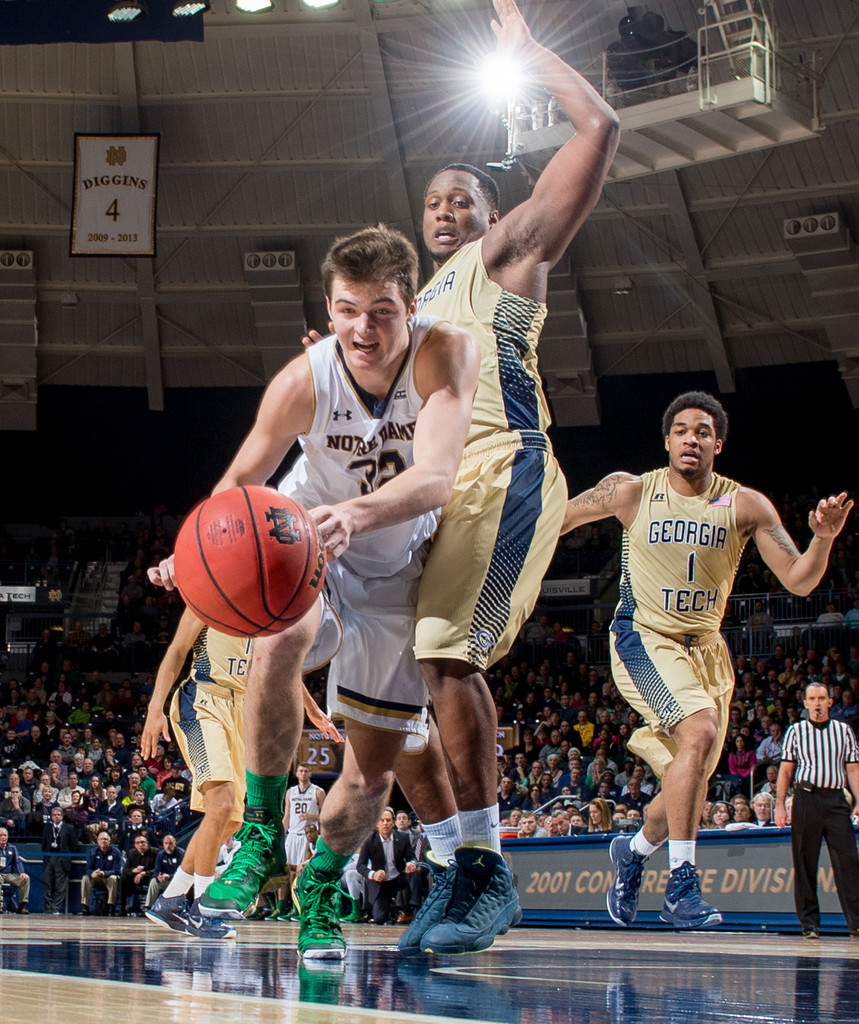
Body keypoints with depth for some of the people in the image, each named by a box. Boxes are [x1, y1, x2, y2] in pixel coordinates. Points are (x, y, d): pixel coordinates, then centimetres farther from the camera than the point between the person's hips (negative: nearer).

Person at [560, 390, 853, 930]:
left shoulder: (746, 506, -5)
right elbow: (559, 517, 5)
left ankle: (633, 851, 41)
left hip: (706, 648, 4)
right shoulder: (633, 492, -8)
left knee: (691, 786, 8)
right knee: (699, 730, -30)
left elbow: (799, 580, -7)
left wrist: (824, 538, -26)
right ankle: (682, 886, -25)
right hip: (644, 638, -4)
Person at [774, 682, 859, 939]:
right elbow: (786, 770, 8)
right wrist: (780, 805, -1)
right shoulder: (796, 731, 11)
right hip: (806, 799, -1)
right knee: (805, 863, -1)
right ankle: (809, 923, 4)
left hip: (836, 799, 1)